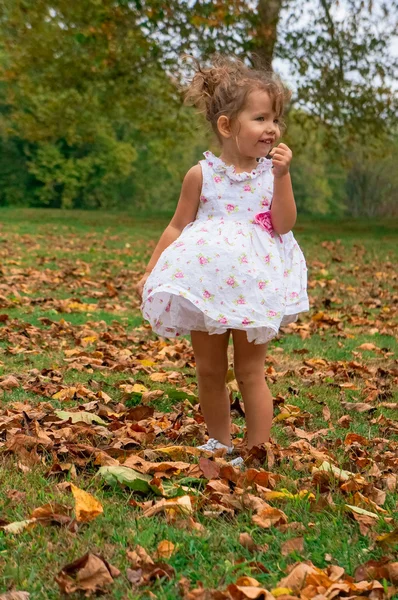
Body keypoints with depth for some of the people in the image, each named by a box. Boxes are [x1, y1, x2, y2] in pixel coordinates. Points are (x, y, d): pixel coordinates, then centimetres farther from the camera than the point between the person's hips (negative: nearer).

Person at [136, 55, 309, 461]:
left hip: (253, 287, -1)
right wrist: (150, 272, 0)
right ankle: (219, 444, 28)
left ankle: (256, 452, 13)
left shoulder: (271, 172, -2)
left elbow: (283, 225, -10)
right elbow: (178, 227, 3)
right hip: (206, 283, 1)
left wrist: (281, 177, -18)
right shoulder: (202, 174, -3)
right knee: (209, 371, 11)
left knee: (250, 372, 5)